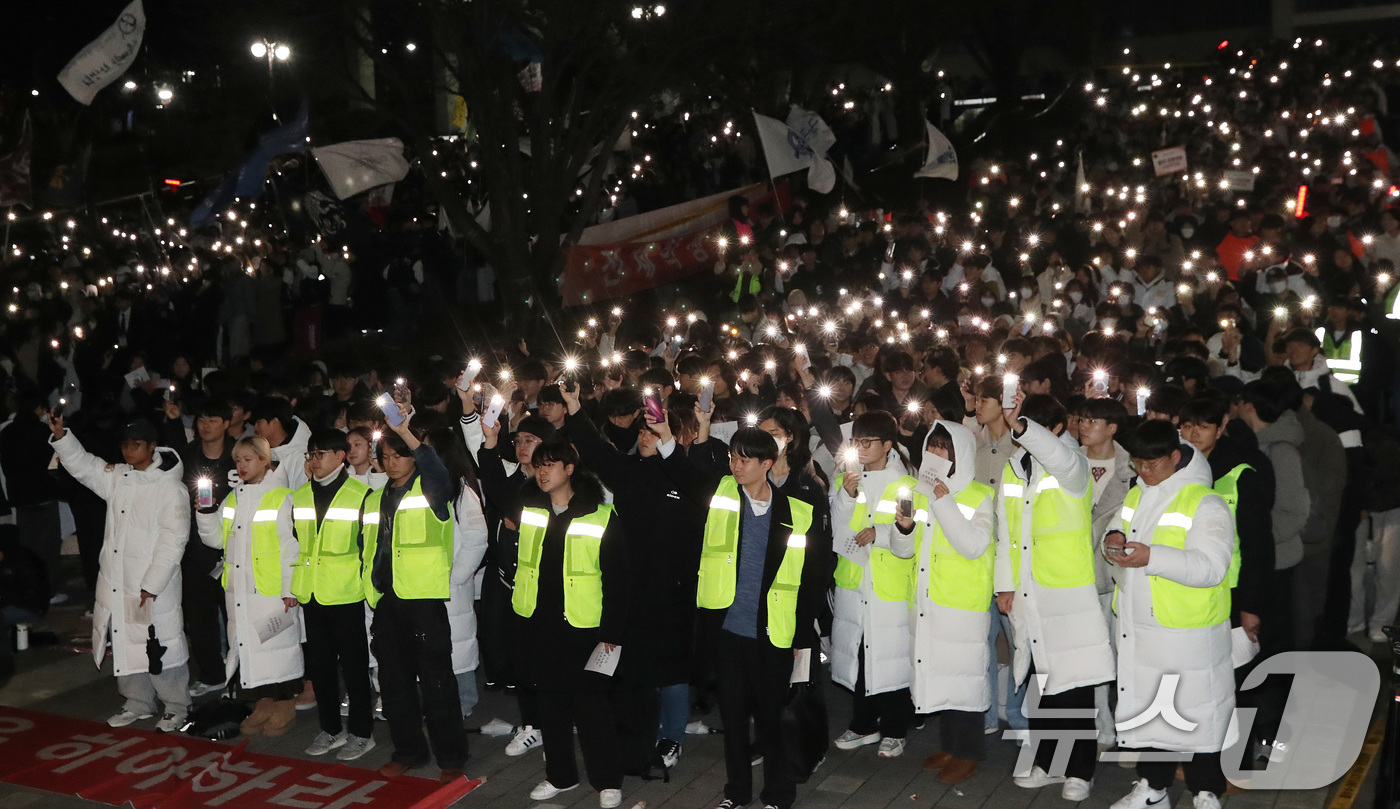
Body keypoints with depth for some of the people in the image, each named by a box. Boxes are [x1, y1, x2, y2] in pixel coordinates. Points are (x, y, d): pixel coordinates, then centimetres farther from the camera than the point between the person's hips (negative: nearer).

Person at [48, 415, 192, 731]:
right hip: (116, 583, 7)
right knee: (124, 642, 16)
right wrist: (61, 436, -2)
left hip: (154, 586, -7)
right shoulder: (117, 477, 8)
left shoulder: (170, 488, -13)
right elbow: (84, 465, 15)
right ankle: (138, 702, 31)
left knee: (160, 648, 1)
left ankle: (175, 706, 17)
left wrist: (153, 584, -17)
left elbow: (173, 540, -16)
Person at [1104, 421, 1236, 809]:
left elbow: (1211, 567, -23)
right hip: (1137, 625, 6)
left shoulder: (1205, 504, -13)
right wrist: (1114, 541, -2)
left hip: (1189, 632, -6)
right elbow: (1124, 545, 22)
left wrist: (1151, 557, -31)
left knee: (1199, 710, 5)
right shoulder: (1135, 496, 11)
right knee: (1146, 705, 16)